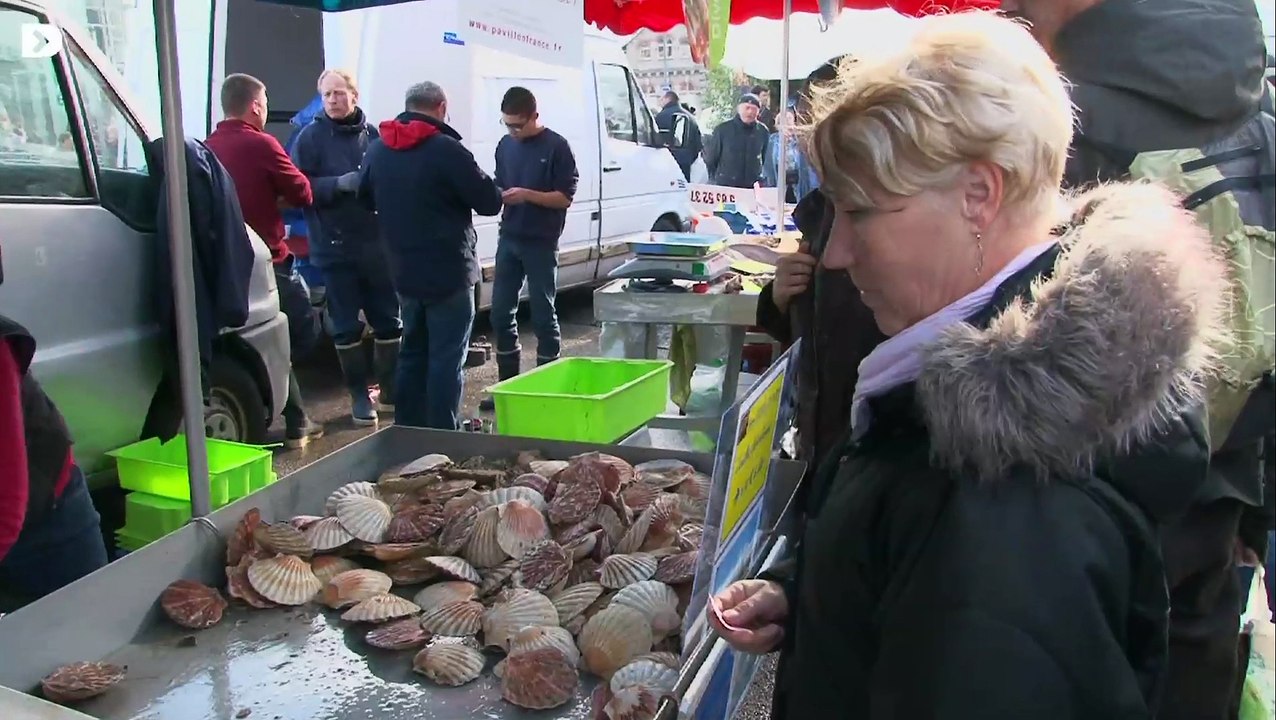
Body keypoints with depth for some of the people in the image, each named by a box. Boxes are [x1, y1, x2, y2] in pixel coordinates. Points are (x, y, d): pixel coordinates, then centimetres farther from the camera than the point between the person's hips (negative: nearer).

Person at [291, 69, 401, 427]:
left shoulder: (372, 134, 6)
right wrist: (338, 184, -20)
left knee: (388, 319, 10)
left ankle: (391, 390, 26)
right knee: (346, 326, 5)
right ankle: (359, 395, 18)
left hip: (376, 243, 3)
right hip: (334, 247, -3)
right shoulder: (311, 136, -2)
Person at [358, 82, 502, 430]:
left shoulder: (377, 149, 7)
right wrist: (495, 189, 10)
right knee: (447, 358, 0)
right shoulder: (446, 149, -16)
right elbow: (489, 201, -11)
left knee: (413, 352, 18)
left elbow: (366, 197, 22)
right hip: (448, 273, -7)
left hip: (404, 273, 7)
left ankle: (407, 431, 25)